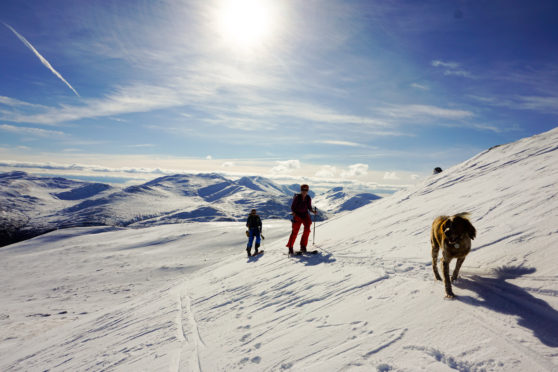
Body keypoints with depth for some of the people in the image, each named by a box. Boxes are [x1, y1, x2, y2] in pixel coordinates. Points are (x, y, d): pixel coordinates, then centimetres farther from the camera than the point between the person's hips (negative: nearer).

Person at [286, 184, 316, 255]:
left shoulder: (308, 198, 0)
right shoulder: (297, 197, -11)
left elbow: (309, 207, 11)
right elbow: (292, 207, -8)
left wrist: (313, 211, -7)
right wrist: (294, 213, -23)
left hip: (305, 215, 4)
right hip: (297, 215, -4)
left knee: (307, 229, -11)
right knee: (295, 231, -9)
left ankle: (303, 246, 1)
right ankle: (290, 247, 0)